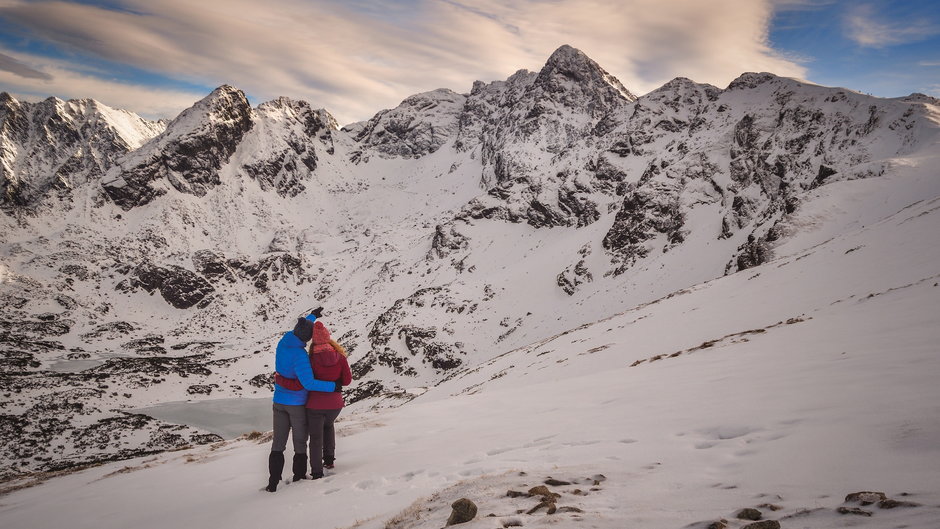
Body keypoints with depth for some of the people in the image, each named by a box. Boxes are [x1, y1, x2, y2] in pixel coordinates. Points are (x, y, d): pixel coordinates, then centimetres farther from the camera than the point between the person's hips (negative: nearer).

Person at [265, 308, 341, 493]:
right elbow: (309, 383, -28)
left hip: (279, 401, 6)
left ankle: (273, 482, 7)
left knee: (278, 443, 10)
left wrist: (312, 316, 31)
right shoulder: (299, 355, -26)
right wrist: (333, 387, -18)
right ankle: (299, 476, 24)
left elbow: (296, 332, 18)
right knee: (300, 441, 14)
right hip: (297, 403, -6)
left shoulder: (283, 341, -5)